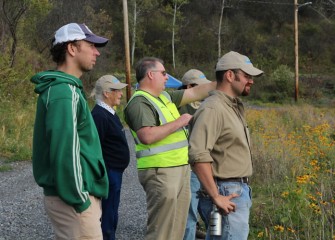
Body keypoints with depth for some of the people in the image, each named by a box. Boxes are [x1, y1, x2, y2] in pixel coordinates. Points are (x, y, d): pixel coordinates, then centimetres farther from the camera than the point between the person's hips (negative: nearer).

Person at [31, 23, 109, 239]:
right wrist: (79, 199, -20)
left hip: (71, 196, 10)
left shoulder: (66, 88, 16)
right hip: (72, 200, -10)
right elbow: (65, 151, -23)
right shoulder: (64, 92, -16)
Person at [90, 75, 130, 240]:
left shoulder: (109, 113, 13)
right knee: (108, 216, -5)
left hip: (115, 172, 10)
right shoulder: (99, 115, -19)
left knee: (111, 215, 17)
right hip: (108, 174, -10)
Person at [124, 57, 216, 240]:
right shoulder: (139, 103, -13)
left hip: (180, 170, 10)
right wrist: (178, 122, -18)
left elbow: (196, 93, 21)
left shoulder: (165, 97, 16)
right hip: (160, 173, -10)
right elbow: (147, 136, -26)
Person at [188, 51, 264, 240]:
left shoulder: (234, 107, 15)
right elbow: (198, 155, -27)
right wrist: (216, 197, -24)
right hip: (227, 195, -10)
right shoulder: (213, 109, -16)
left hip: (239, 191, 10)